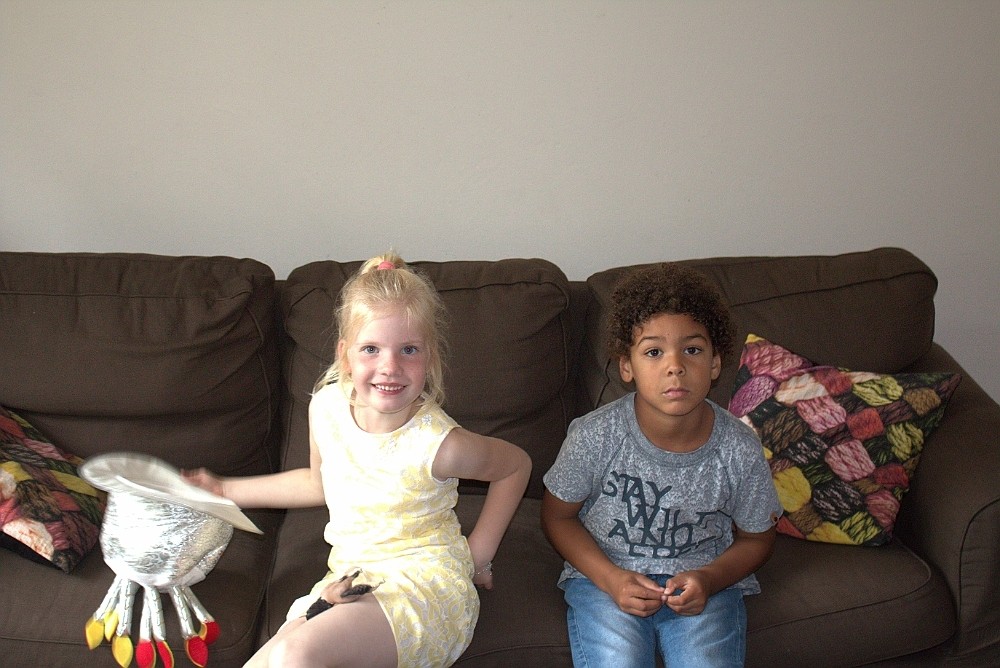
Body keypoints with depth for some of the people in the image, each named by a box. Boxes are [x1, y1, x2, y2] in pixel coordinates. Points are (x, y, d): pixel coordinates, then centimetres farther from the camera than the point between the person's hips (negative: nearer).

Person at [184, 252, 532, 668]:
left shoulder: (438, 446, -18)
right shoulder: (326, 407, -3)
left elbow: (517, 464, 2)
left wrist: (479, 552, 0)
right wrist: (226, 490, 25)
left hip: (426, 586, -5)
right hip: (351, 582, 5)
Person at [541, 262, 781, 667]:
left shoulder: (739, 450, -10)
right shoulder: (594, 435, -14)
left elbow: (756, 539, 6)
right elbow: (557, 516, 0)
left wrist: (708, 580, -13)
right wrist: (611, 578, -14)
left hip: (704, 583, 1)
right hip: (606, 577, -1)